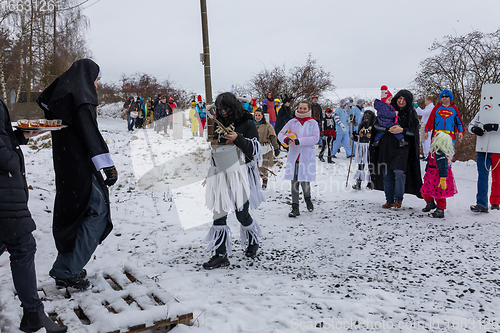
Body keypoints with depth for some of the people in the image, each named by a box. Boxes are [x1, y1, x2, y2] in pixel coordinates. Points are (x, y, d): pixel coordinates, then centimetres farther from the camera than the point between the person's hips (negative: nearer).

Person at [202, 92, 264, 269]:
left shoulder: (247, 124, -1)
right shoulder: (218, 124, 13)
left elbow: (255, 150, -6)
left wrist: (238, 139, -17)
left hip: (240, 173, -4)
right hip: (220, 173, 4)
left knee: (242, 213, 1)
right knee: (219, 214, -1)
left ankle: (253, 241, 32)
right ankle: (221, 255, 7)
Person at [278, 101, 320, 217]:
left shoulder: (313, 123, 4)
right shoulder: (292, 122, 9)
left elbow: (315, 138, -9)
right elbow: (280, 134, 6)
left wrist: (299, 141, -16)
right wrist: (286, 139, -17)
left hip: (307, 156, -2)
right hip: (294, 155, 2)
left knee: (305, 181, -3)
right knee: (294, 181, 0)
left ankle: (307, 199, 28)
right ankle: (295, 207, 7)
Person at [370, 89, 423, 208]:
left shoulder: (411, 113, 5)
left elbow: (414, 131, 0)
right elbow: (376, 124, 1)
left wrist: (402, 130, -16)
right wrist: (388, 129, -14)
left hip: (402, 146, -2)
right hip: (386, 145, 2)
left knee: (399, 172, -14)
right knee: (387, 173, 3)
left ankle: (398, 199, 1)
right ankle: (389, 200, 13)